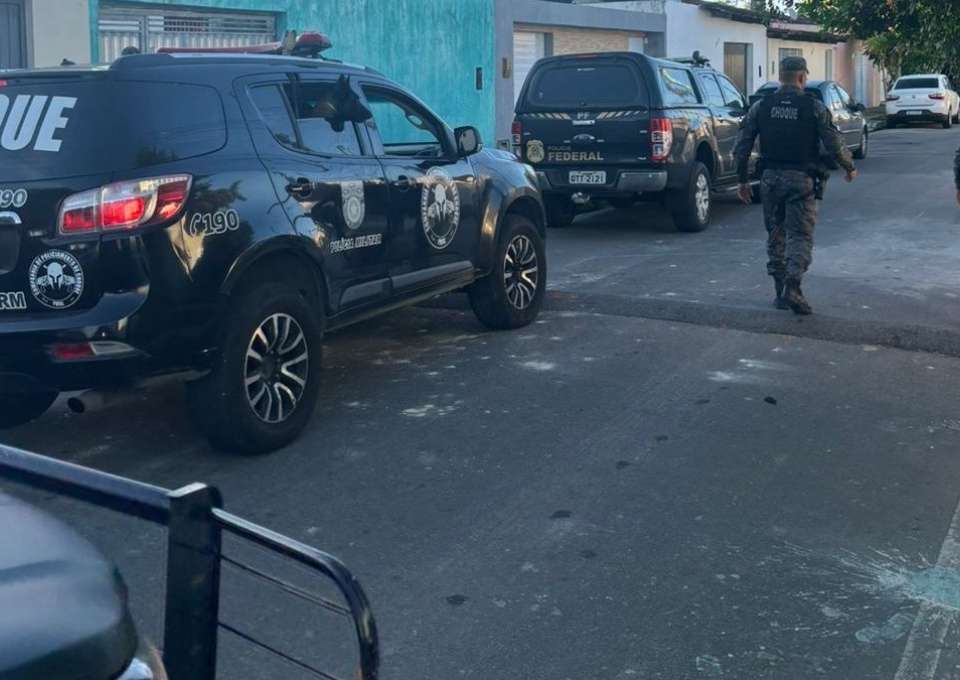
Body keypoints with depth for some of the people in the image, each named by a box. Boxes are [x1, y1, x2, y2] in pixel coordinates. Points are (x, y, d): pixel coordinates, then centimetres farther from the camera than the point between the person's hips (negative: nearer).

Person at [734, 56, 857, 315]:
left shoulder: (761, 107, 3)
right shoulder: (814, 107, -5)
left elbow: (742, 148, 3)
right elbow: (835, 145, -6)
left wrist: (743, 180, 14)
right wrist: (849, 168, 12)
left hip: (770, 178, 3)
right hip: (801, 179, -3)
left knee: (775, 235, 12)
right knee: (801, 236, 0)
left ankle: (781, 293, 15)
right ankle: (792, 286, -18)